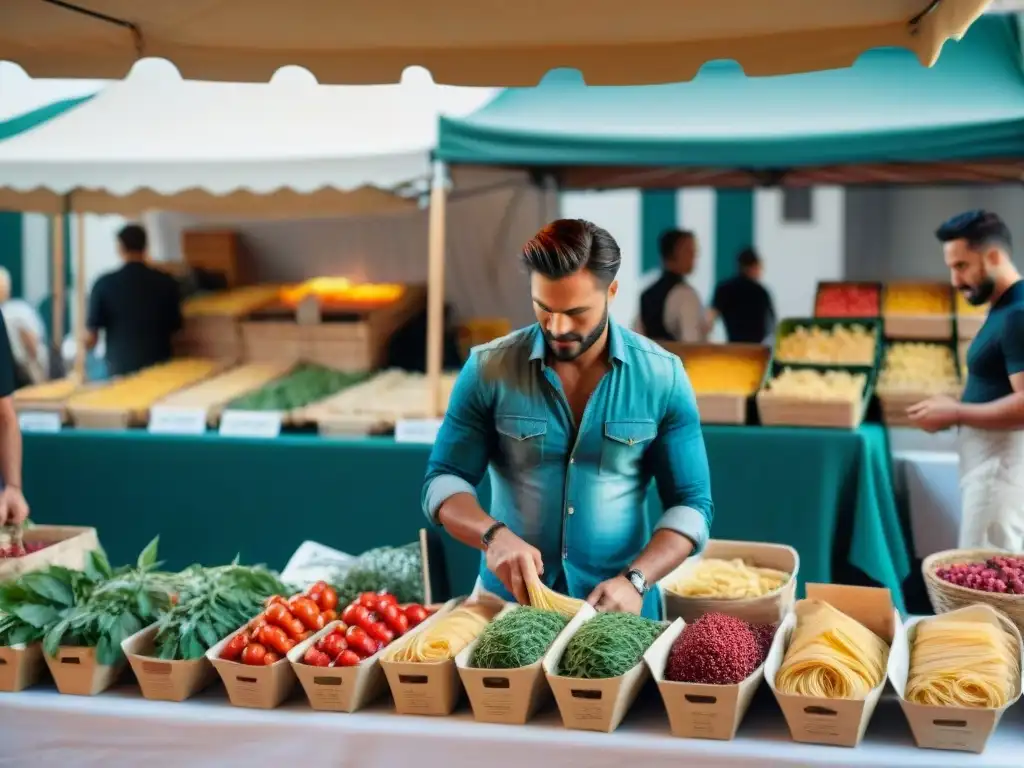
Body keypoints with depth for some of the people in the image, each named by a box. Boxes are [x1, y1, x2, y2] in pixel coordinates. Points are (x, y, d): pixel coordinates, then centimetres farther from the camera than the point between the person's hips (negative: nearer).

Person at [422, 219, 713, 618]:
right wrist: (493, 535, -22)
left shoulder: (662, 377, -6)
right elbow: (443, 480, -3)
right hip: (508, 598, 0)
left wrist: (635, 580, -19)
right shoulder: (489, 368, -5)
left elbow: (691, 504, -4)